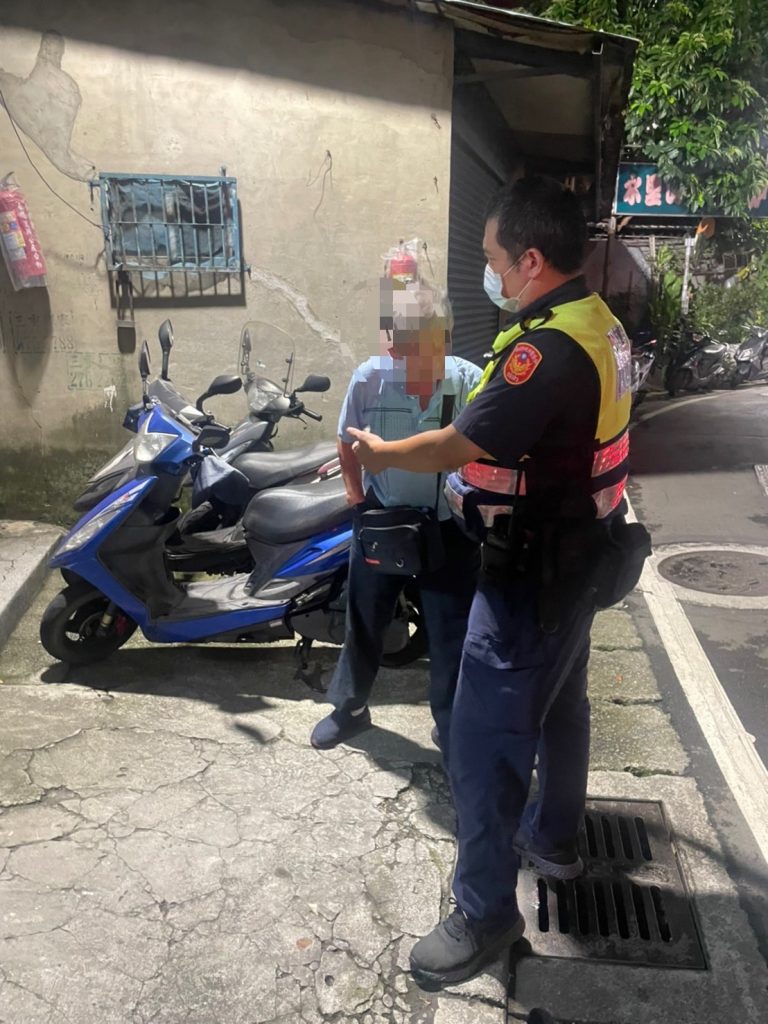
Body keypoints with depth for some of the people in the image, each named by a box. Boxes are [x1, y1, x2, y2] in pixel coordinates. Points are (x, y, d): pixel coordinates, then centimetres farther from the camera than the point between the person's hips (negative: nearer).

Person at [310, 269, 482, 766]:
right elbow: (349, 445, 0)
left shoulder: (472, 382, -20)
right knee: (364, 620, 18)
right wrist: (359, 507, 1)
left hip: (450, 526, -1)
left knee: (454, 634, 5)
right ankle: (350, 707, 43)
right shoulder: (368, 380, -17)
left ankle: (453, 731, 29)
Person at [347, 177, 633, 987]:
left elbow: (461, 446, -24)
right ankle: (553, 836, 46)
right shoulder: (599, 322, 5)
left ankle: (486, 911, 17)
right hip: (577, 555, 10)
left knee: (485, 742, 0)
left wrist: (382, 454, -8)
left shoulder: (550, 346, -27)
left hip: (531, 576, -10)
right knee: (559, 702, 24)